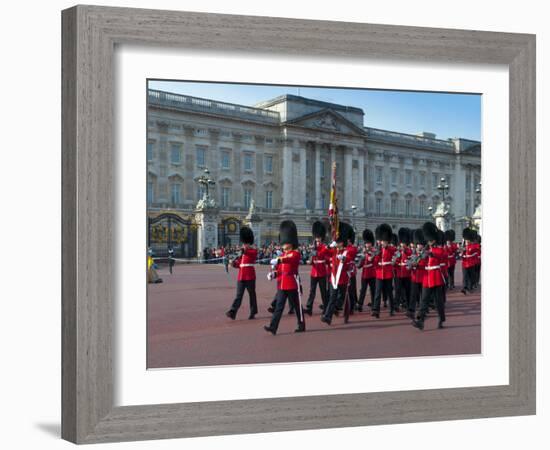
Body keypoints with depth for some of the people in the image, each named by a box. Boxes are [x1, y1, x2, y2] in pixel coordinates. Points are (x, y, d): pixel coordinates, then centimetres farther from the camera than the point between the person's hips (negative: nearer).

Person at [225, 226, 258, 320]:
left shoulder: (254, 251, -2)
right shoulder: (241, 252, 16)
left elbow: (252, 254, -27)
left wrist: (245, 251, -45)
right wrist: (234, 264, -3)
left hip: (250, 276, -5)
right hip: (241, 276, 5)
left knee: (252, 294, 5)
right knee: (238, 295, -2)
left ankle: (253, 312, 16)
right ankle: (232, 312, -13)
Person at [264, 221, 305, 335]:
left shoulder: (296, 254, -7)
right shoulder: (282, 255, 14)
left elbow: (289, 259, -31)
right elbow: (279, 269, 15)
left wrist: (278, 260, -49)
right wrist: (273, 274, -6)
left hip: (292, 284, -6)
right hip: (281, 284, 6)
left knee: (297, 305, 6)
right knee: (279, 306, -1)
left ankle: (302, 326, 21)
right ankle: (273, 327, -7)